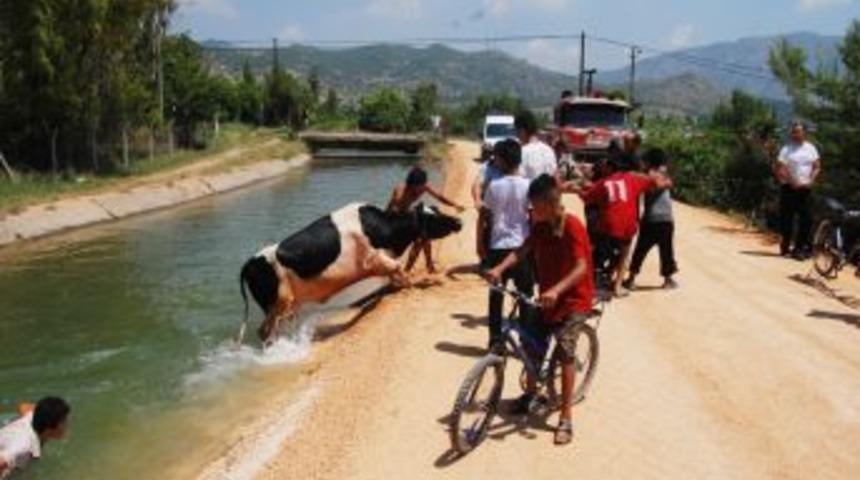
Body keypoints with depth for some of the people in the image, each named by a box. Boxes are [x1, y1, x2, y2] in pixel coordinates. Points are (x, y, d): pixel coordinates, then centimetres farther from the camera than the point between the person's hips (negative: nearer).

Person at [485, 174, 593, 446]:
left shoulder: (572, 227, -20)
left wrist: (556, 290, -41)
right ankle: (530, 395, 36)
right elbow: (523, 251, -6)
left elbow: (581, 267, -27)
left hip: (573, 299, -7)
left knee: (565, 349, -17)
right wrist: (499, 269, -23)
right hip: (547, 297, 7)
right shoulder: (541, 227, 1)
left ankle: (566, 418, -10)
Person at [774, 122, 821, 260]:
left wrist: (811, 181, -7)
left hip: (805, 189, 4)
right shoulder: (787, 149, -5)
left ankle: (800, 248, 10)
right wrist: (790, 181, -16)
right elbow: (779, 169, -9)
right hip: (789, 188, -4)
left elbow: (817, 167, 8)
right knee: (786, 219, 0)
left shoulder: (811, 148, 7)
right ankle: (785, 247, 11)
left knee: (806, 218, 2)